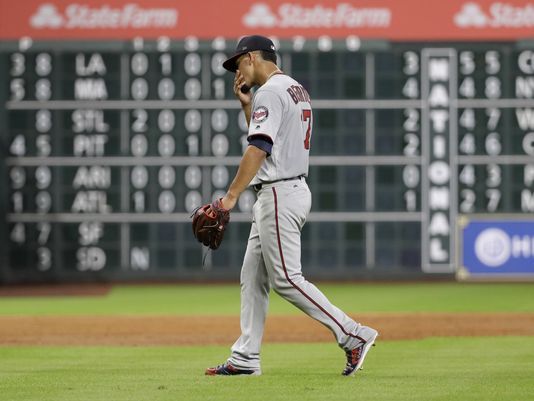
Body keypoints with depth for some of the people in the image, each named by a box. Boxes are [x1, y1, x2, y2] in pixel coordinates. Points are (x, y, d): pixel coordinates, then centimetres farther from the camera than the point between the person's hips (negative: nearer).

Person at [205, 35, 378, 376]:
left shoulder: (270, 92, -13)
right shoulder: (298, 91, 18)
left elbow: (258, 149, -23)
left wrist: (231, 196, -25)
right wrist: (247, 105, 17)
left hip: (280, 194, -10)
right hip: (294, 190, 10)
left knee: (286, 278, -10)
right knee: (253, 277, 10)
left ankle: (353, 335, -10)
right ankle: (246, 358, 10)